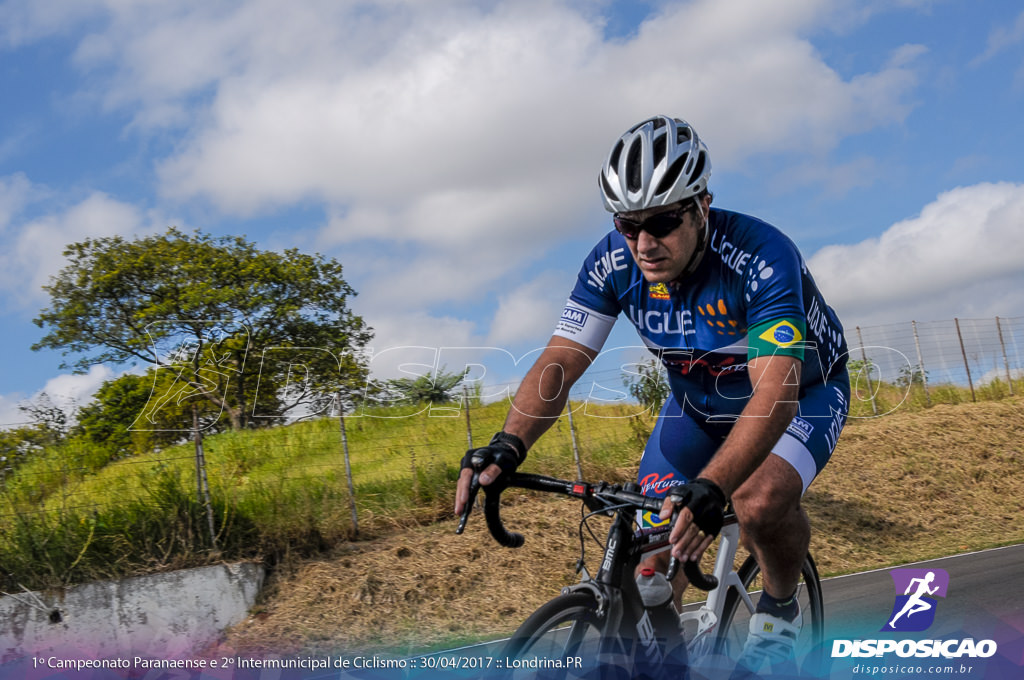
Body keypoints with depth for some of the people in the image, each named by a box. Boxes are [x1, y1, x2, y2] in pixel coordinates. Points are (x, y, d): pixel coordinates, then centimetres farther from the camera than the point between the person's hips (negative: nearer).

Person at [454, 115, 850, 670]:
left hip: (801, 390, -4)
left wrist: (710, 487, -61)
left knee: (759, 503, -32)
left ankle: (779, 611, -1)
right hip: (700, 400, 5)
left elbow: (774, 391, -46)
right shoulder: (613, 262, -22)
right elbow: (560, 361, -25)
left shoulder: (762, 259, -37)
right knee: (651, 542, -4)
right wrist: (508, 445, -43)